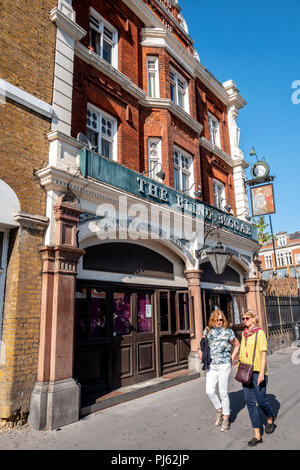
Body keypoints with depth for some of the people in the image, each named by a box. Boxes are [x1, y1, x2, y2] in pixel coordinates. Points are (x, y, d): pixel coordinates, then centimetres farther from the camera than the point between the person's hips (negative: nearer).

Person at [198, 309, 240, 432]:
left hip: (224, 366, -3)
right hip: (211, 366, 3)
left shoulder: (228, 332, -2)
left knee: (223, 393, 3)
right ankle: (219, 410, 26)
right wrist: (202, 358, 6)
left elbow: (237, 345, 12)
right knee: (210, 391, 0)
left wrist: (232, 359, 4)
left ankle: (226, 418, 19)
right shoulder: (207, 331, 5)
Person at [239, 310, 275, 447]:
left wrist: (262, 372, -17)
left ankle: (270, 419, 37)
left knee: (261, 400, 5)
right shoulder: (244, 334, 10)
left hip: (257, 372, -6)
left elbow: (263, 353, -12)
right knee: (250, 402, 5)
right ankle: (257, 435, 14)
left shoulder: (260, 333, -9)